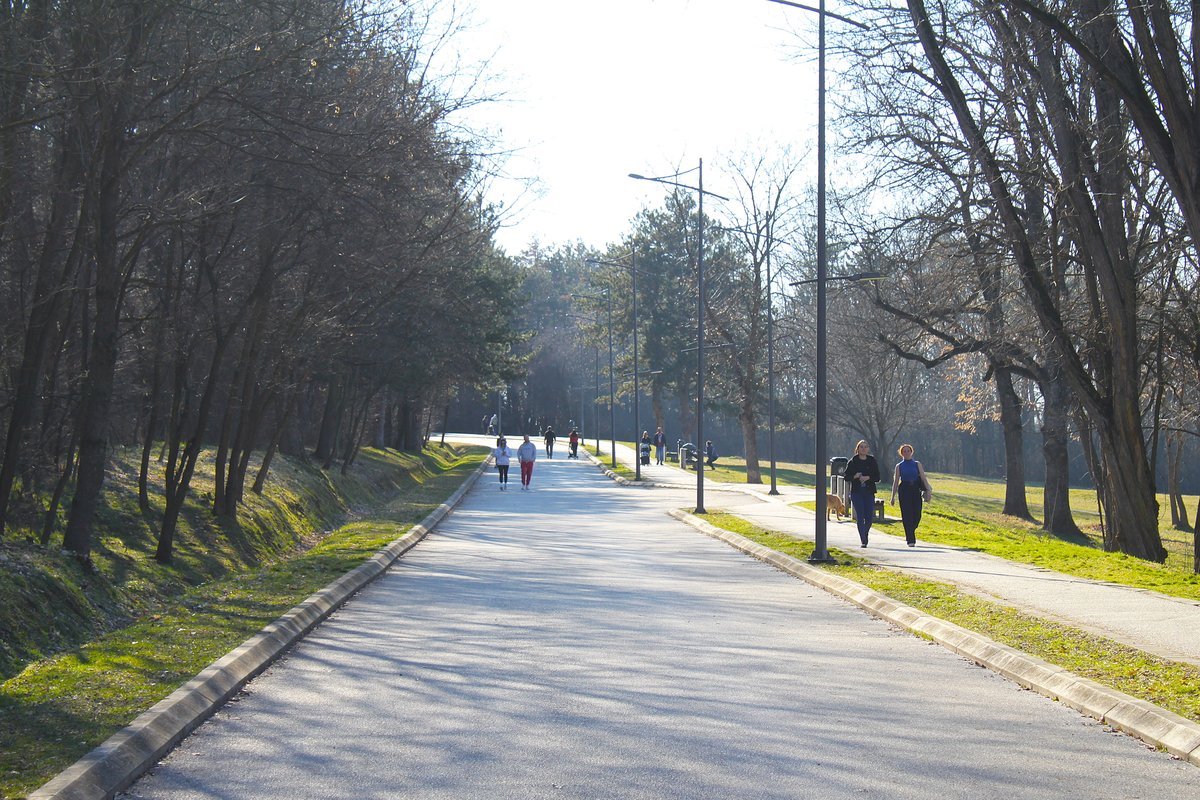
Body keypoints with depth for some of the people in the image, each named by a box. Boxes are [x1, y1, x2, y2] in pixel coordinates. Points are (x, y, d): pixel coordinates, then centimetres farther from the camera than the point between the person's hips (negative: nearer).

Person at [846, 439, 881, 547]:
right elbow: (846, 477, 4)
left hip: (869, 492, 1)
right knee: (860, 517, -7)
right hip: (856, 492, -1)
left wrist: (868, 478, -13)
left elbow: (877, 478, 5)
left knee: (869, 516, -1)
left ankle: (865, 535, 25)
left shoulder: (872, 461, 7)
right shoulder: (853, 462, 5)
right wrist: (855, 476, -14)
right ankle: (863, 541, -6)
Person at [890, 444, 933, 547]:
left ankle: (910, 533, 27)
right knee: (907, 515, -7)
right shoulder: (899, 466, 7)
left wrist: (928, 490, -2)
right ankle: (910, 540, -4)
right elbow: (895, 482, 8)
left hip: (916, 490, 1)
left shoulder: (917, 464, 10)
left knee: (917, 515, -1)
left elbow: (923, 478, 8)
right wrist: (893, 497, 4)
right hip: (904, 490, -1)